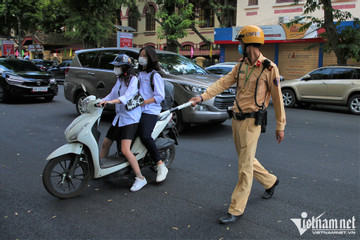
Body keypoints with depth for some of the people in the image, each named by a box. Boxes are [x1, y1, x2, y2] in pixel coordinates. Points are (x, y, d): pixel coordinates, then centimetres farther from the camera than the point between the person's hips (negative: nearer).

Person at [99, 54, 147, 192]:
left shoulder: (133, 79, -10)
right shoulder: (119, 80, 16)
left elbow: (128, 96, -24)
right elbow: (112, 95, 19)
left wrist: (111, 101, -37)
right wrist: (100, 101, 4)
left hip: (130, 118, -9)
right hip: (119, 117, 9)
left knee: (125, 150, -20)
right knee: (105, 144, 14)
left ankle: (140, 178, -11)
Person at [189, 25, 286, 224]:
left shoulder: (269, 68, -10)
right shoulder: (241, 65, 10)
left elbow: (277, 99, -7)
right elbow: (223, 83, 2)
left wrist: (280, 126, -4)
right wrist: (203, 97, -10)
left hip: (251, 122, -7)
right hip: (236, 119, 7)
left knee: (245, 167, -2)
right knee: (247, 160, 20)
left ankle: (236, 210, 6)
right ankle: (270, 182, 45)